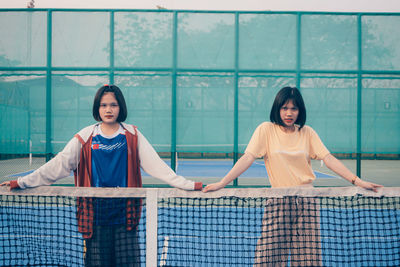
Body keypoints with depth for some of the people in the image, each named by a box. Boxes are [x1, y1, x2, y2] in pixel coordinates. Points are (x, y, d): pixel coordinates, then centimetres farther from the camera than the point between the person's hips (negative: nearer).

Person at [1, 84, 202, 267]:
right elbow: (57, 165, 5)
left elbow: (156, 165, 1)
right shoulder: (85, 137, 5)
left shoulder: (133, 136, 5)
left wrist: (188, 185, -7)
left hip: (124, 212, 0)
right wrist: (21, 182, 1)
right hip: (95, 213, 0)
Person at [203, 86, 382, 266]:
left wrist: (357, 181, -5)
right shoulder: (266, 130, 2)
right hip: (278, 201, -2)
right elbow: (247, 158, -4)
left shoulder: (307, 132, 9)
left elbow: (329, 159, 5)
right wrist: (221, 183, -13)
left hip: (306, 200, 2)